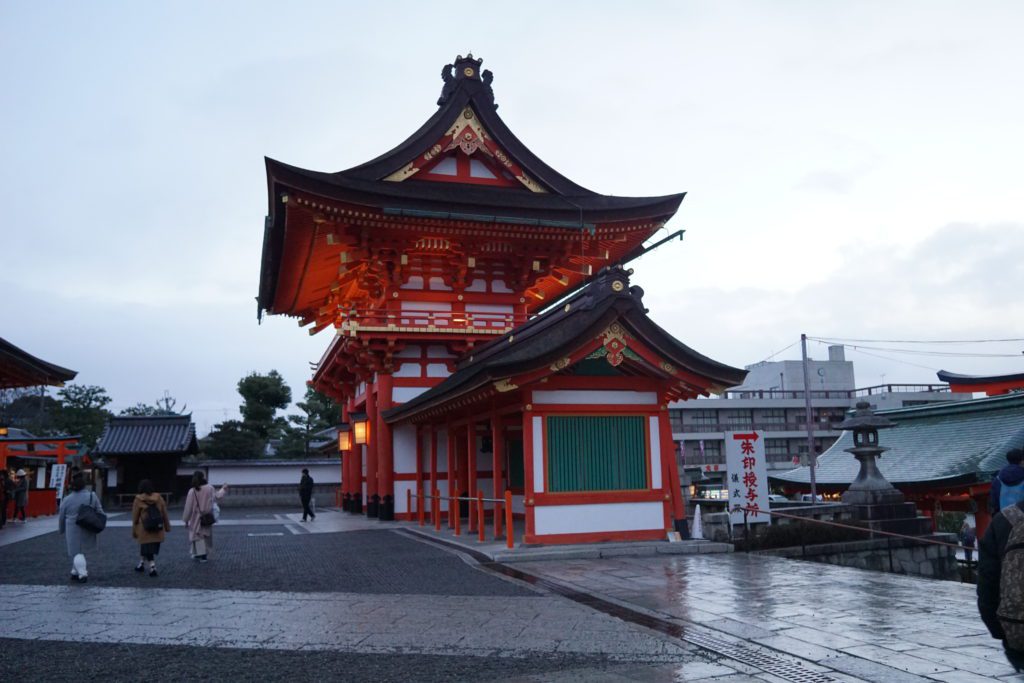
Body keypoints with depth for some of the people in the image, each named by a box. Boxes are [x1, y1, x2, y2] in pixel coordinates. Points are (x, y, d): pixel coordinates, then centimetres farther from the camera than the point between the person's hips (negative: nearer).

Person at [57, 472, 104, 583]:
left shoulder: (67, 500, -7)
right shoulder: (92, 496, -5)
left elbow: (61, 517, 4)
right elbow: (100, 512, 0)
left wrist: (61, 530, 20)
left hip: (72, 531, -2)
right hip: (87, 531, 2)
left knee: (76, 552, 3)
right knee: (81, 551, 19)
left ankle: (82, 573, -11)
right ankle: (76, 572, 25)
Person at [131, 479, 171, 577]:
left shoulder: (138, 500, -7)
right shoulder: (159, 498, 0)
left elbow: (135, 517, -3)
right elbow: (165, 514, 4)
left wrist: (134, 531, 6)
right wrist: (167, 526, 13)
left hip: (144, 530, -3)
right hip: (157, 530, 3)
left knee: (146, 548, 3)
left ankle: (153, 567, -6)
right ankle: (141, 564, 31)